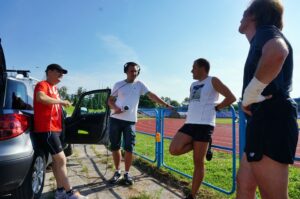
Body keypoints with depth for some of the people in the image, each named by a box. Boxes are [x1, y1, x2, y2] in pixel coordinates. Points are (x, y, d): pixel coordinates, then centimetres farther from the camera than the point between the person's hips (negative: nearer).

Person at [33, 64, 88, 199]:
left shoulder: (53, 88, 18)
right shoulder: (43, 85, -9)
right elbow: (40, 98, -31)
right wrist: (61, 101, -24)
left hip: (54, 128, 10)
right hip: (46, 129, -10)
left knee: (56, 159, 13)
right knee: (61, 159, -9)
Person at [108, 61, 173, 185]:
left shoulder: (139, 84, 5)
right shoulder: (118, 85, 6)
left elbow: (151, 95, -2)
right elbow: (110, 100, 10)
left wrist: (166, 105, -10)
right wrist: (115, 107, -12)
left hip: (130, 121, -1)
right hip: (115, 119, 1)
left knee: (129, 148, -1)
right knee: (115, 147, 7)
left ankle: (127, 174, 15)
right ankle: (117, 172, 23)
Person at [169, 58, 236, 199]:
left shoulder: (213, 81, 0)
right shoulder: (193, 85, 21)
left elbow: (231, 98, -4)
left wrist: (215, 107, -1)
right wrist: (191, 113, 15)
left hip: (204, 125, -7)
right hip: (189, 124, 7)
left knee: (198, 162, 0)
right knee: (174, 150, -15)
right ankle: (196, 146, 10)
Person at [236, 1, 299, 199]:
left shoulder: (266, 31, -4)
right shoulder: (263, 40, 26)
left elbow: (277, 53, -31)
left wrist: (251, 93, -20)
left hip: (270, 121, -11)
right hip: (265, 122, 11)